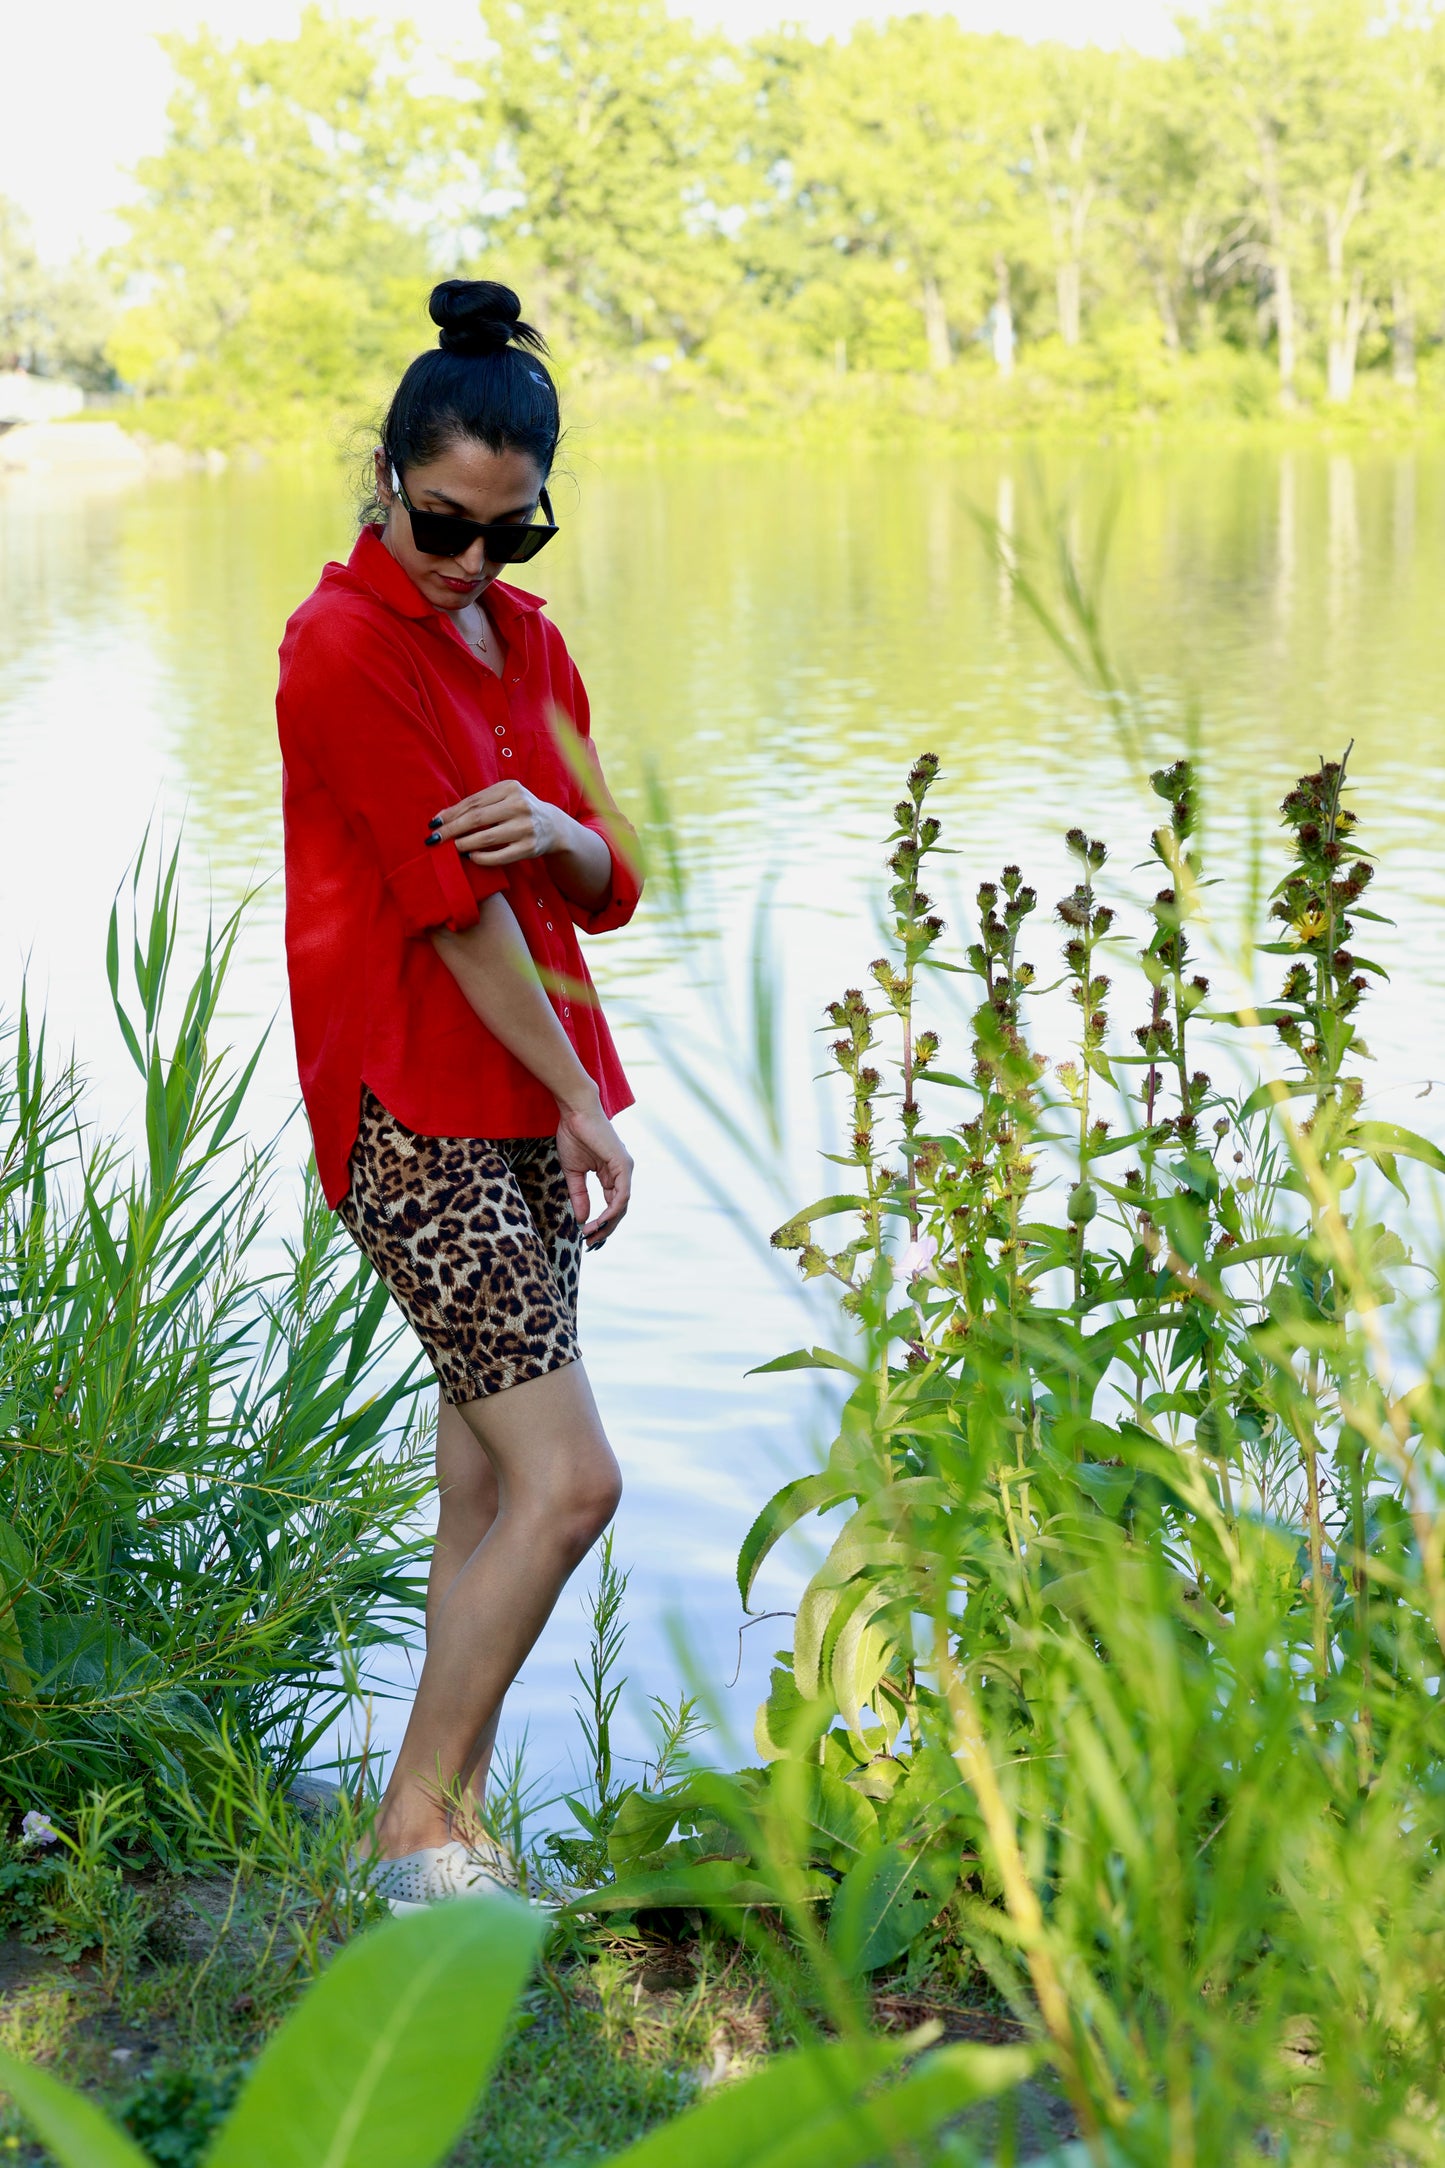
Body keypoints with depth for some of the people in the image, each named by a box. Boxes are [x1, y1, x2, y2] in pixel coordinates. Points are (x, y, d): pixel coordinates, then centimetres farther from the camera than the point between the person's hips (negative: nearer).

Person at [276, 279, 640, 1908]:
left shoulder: (527, 640, 12)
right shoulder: (345, 646, -12)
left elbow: (607, 890, 12)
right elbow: (454, 904, -14)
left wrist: (559, 831, -12)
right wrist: (584, 1102, -9)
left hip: (523, 1106, 8)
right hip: (416, 1115, -8)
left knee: (489, 1488, 9)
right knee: (568, 1479, -11)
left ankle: (444, 1827, 18)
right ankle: (415, 1825, 2)